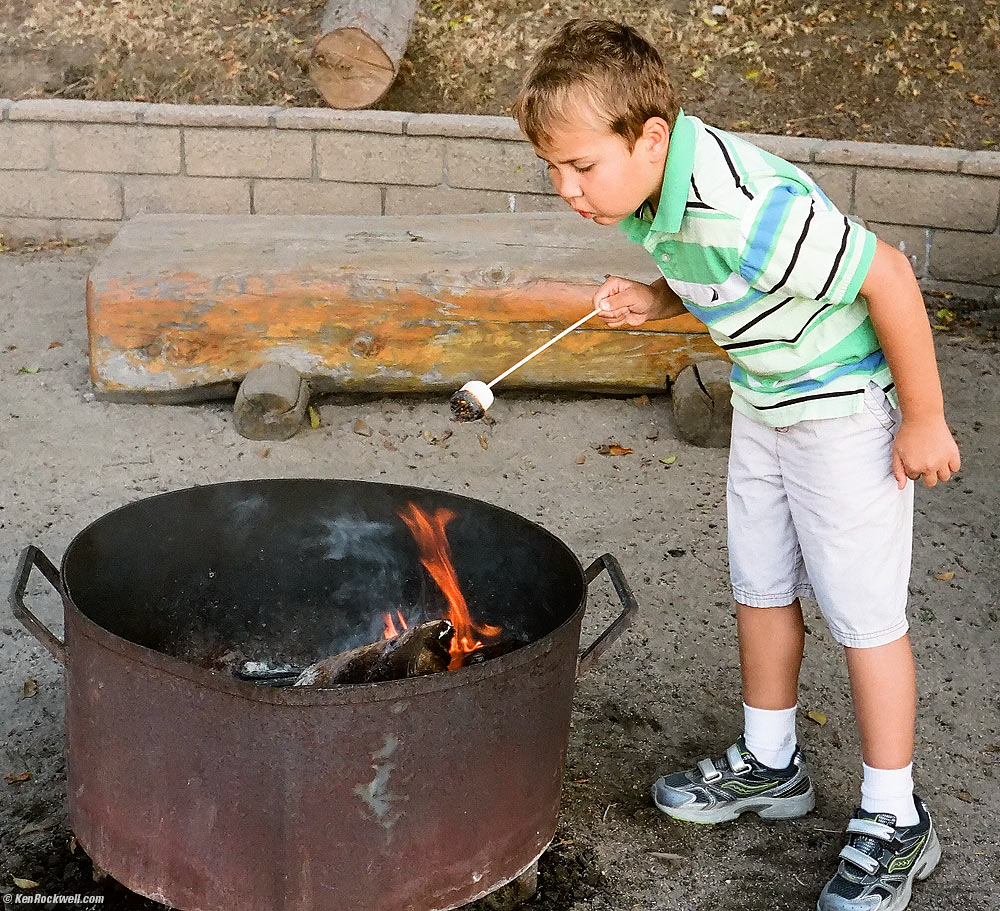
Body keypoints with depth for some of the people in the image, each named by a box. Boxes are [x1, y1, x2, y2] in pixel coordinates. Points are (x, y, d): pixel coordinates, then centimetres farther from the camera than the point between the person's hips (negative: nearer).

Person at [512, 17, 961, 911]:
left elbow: (889, 277, -29)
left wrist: (924, 420, -21)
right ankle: (770, 765, 36)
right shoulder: (655, 193, -7)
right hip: (764, 403, 9)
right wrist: (653, 301, -9)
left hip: (846, 408, -9)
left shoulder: (748, 211, -36)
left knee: (862, 611, 0)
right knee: (761, 588, 17)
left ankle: (894, 821, 15)